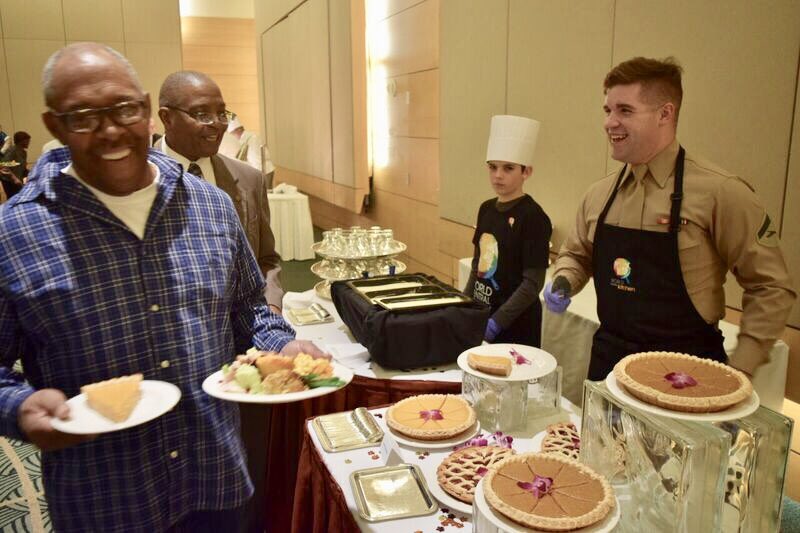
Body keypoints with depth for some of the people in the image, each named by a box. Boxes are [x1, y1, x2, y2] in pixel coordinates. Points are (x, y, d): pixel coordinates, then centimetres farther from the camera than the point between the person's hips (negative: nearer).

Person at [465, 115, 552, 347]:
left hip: (516, 326, -6)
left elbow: (533, 283, -18)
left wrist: (496, 322, -19)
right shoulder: (486, 209, 4)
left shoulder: (532, 216, -16)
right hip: (481, 314, 6)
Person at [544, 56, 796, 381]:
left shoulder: (719, 193, -14)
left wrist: (738, 370, -12)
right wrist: (562, 283, -4)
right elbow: (576, 255, 17)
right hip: (608, 360, 5)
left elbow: (770, 287, -9)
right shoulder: (599, 195, 1)